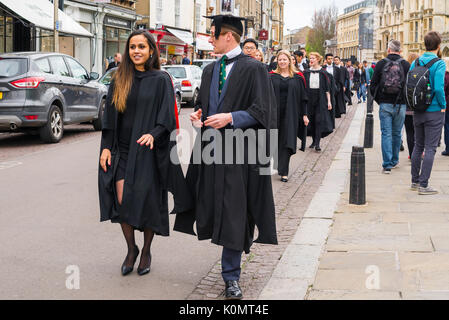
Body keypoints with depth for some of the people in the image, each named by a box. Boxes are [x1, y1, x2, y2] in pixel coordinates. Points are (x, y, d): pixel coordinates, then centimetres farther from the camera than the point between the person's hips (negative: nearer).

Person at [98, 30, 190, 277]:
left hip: (149, 151, -3)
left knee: (147, 202, 0)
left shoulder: (161, 80, -2)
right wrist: (106, 147, 1)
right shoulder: (119, 80, 8)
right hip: (122, 149, 3)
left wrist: (153, 134, -24)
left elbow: (167, 116, -7)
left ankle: (146, 251, 21)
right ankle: (131, 249, 16)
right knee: (122, 199, -5)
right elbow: (110, 117, 9)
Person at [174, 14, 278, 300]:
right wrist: (197, 115, 1)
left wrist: (230, 118, -20)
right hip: (210, 146, 7)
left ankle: (231, 276, 6)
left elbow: (261, 110, -10)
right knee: (210, 207, 9)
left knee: (233, 214, -4)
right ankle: (239, 241, 34)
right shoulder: (210, 71, 15)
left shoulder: (253, 69, -5)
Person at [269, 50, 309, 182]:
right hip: (275, 112, 1)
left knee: (286, 141, -5)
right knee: (276, 140, 6)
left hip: (290, 113, -1)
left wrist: (304, 114, 3)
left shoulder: (297, 77, 5)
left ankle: (283, 172, -3)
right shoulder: (272, 76, 5)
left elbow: (302, 97, 7)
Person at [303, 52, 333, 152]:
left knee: (319, 120, -8)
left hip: (320, 99, -3)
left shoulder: (323, 73, -1)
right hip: (309, 98, 3)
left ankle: (317, 143, -11)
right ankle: (314, 140, 18)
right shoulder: (307, 72, 7)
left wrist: (329, 101, -6)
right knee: (311, 120, 5)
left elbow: (327, 88, -1)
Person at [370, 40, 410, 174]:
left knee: (386, 134, 1)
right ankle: (394, 161, 24)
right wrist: (405, 100, 13)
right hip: (400, 105, 1)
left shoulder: (381, 64, -2)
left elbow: (373, 86, 0)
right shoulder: (406, 65, -2)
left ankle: (387, 165, -4)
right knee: (397, 134, 14)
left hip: (385, 104, -1)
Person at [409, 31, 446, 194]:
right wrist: (443, 106, -8)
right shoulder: (439, 63, -14)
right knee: (430, 148, -1)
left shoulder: (415, 63, 4)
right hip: (434, 112, -6)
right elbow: (438, 88, -23)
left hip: (418, 112, 6)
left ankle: (415, 181, 23)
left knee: (418, 146, 16)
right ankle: (423, 185, 0)